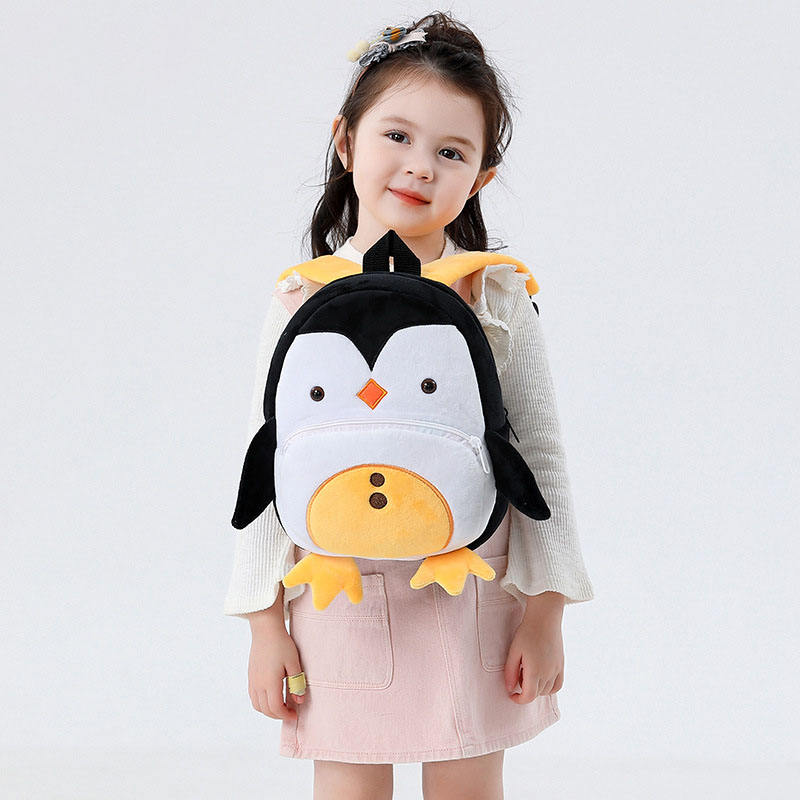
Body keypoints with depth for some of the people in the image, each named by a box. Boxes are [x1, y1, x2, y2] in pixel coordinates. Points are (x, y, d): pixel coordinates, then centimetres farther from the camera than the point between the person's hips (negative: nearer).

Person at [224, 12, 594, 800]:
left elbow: (541, 460, 0)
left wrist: (545, 613, -1)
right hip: (339, 601, 0)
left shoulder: (500, 300, -5)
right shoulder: (303, 302, -6)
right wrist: (266, 625, -1)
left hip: (472, 596, 0)